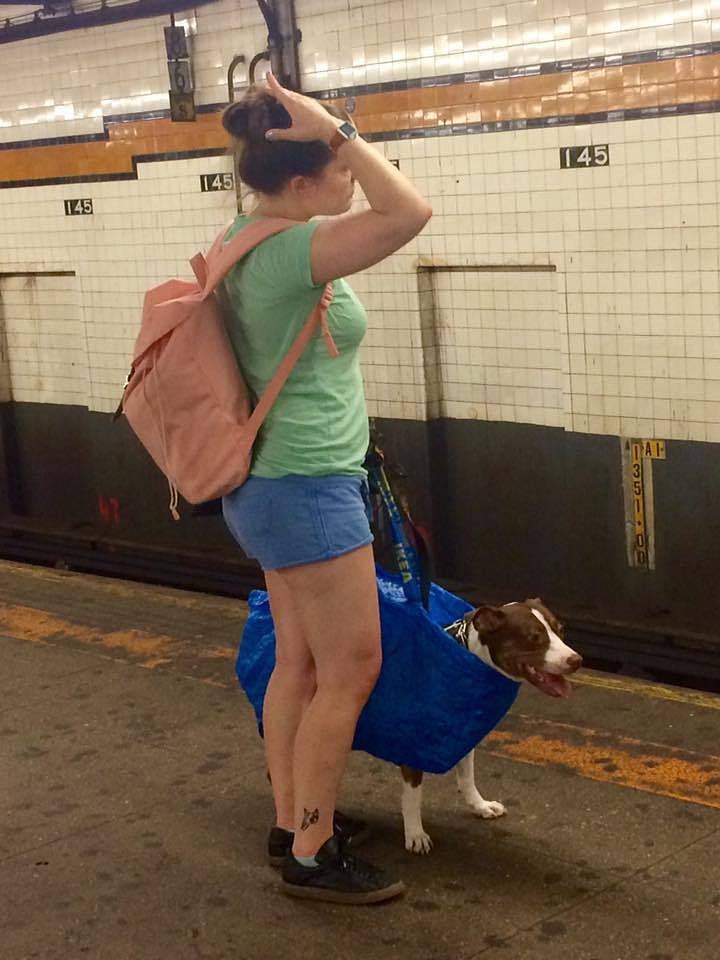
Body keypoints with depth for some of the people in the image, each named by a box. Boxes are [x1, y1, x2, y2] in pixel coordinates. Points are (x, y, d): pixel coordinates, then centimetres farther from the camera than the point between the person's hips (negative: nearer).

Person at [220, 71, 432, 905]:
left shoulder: (252, 238, 7)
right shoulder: (289, 252, -23)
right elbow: (410, 213, -32)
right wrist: (336, 128, -25)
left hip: (277, 484, 10)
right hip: (308, 489, -10)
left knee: (299, 663, 16)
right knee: (351, 671, -1)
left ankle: (291, 822, 27)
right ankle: (311, 858, 9)